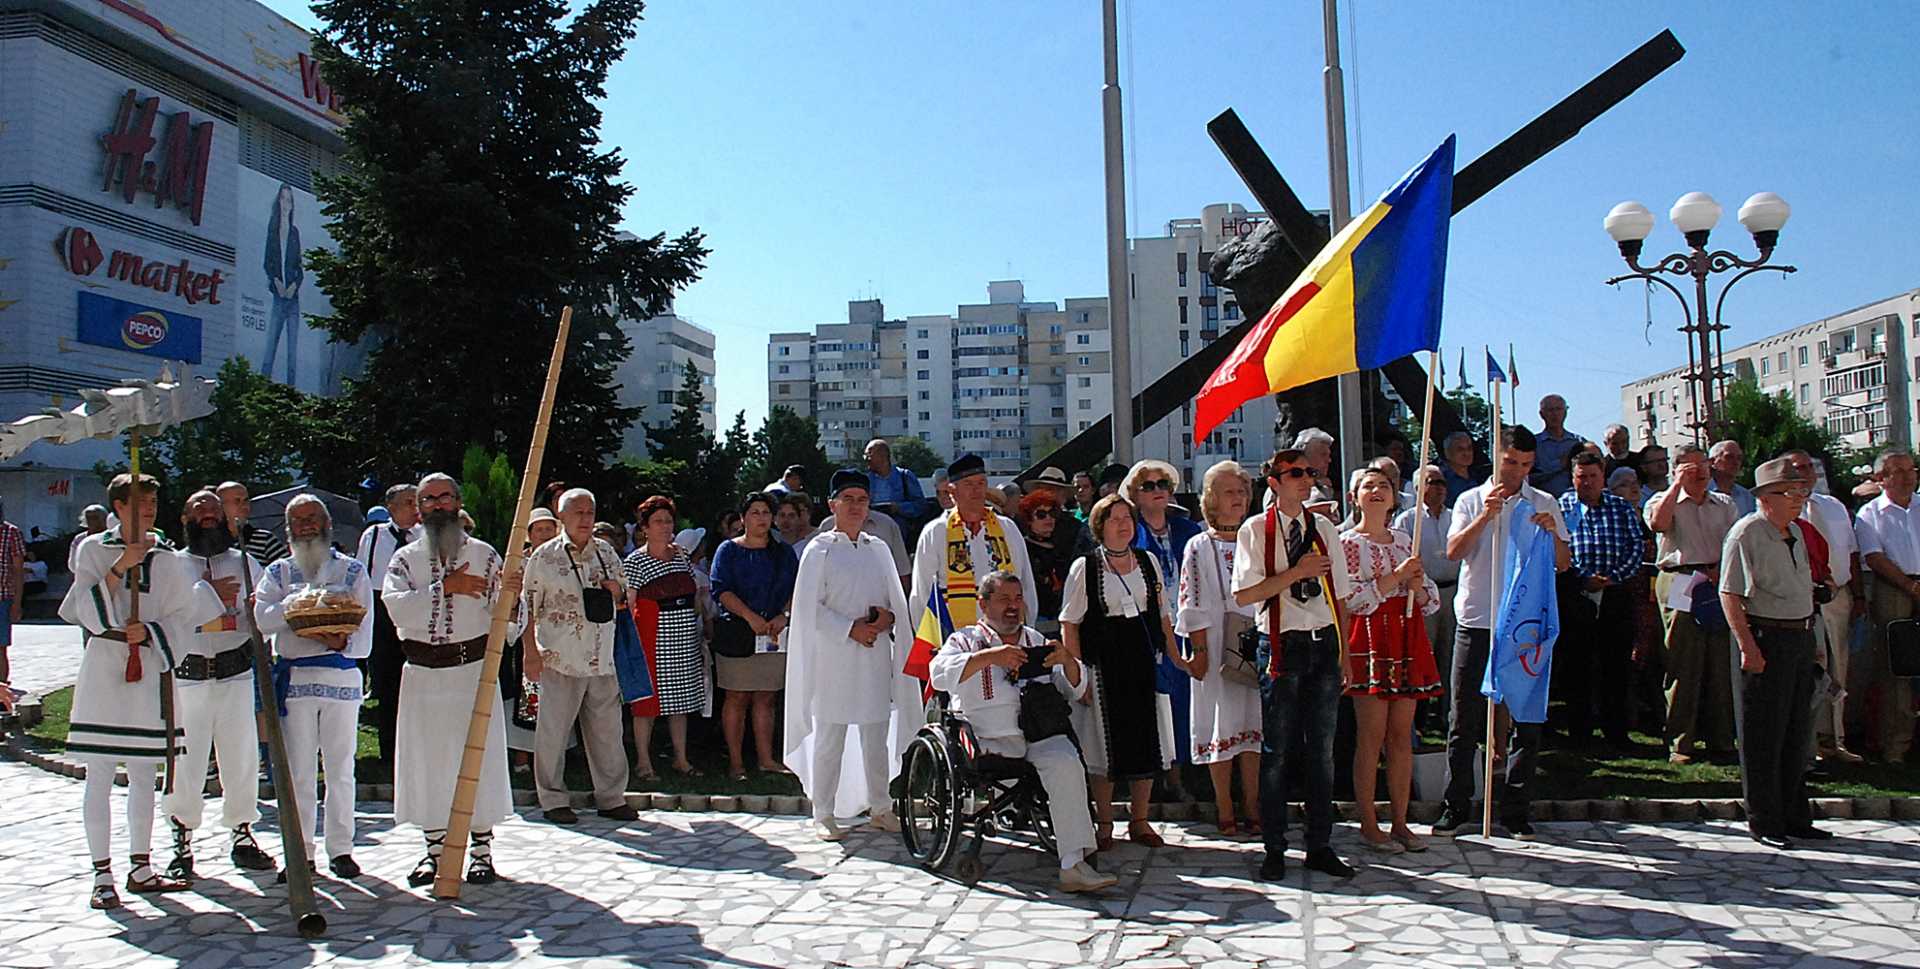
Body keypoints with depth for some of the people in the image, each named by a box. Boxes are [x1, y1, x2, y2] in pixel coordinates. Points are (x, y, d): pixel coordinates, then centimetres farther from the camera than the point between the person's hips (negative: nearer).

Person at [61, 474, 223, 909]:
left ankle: (140, 868, 20)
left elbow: (184, 618, 6)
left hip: (148, 669, 3)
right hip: (103, 667, -3)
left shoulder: (167, 558, 7)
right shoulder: (93, 549, 0)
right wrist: (119, 568, -17)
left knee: (143, 775, 10)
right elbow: (84, 611, -8)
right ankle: (102, 875, 6)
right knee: (99, 776, -1)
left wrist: (149, 631, -11)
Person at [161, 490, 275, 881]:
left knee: (242, 758, 3)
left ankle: (243, 835, 16)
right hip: (187, 676, -2)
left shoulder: (245, 562, 14)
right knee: (184, 763, -1)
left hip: (237, 672, 2)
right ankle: (182, 842, 12)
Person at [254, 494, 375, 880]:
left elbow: (364, 637, 2)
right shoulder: (279, 572, 13)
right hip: (294, 679, 1)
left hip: (341, 677, -1)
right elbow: (263, 619, -5)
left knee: (340, 769, 3)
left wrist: (341, 642, -18)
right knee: (299, 771, 2)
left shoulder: (352, 570, 9)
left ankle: (340, 849, 12)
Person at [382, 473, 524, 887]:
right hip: (423, 673, 2)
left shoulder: (484, 555, 4)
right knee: (426, 760, 6)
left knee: (480, 758, 1)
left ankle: (482, 849, 13)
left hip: (473, 669, -1)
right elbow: (395, 604, -11)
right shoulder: (405, 558, 8)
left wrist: (508, 596, -24)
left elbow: (505, 621, -2)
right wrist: (445, 588, -18)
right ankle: (434, 849, 21)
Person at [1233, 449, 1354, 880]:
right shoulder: (1255, 530, -3)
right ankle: (1274, 850, 12)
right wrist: (1295, 572, -16)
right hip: (1282, 646, -4)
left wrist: (1343, 652, 11)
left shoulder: (1324, 528, 11)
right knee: (1276, 751, 1)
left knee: (1322, 750, 9)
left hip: (1324, 644, 4)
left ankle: (1320, 846, 20)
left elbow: (1338, 595, 14)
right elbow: (1244, 594, -10)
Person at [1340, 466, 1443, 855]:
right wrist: (1394, 578, -17)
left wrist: (1418, 585, -5)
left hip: (1407, 640, 5)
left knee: (1402, 735, 7)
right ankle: (1368, 825, 3)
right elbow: (1349, 599, -12)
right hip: (1369, 640, -5)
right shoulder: (1347, 542, -1)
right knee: (1371, 735, -4)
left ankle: (1400, 822, 13)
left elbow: (1432, 601, 17)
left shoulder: (1405, 540, 16)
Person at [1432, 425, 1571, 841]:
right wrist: (1485, 515, -17)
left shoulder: (1544, 504, 9)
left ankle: (1516, 810, 12)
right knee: (1465, 718, 2)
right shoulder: (1471, 500, 7)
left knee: (1527, 719, 3)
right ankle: (1456, 807, 10)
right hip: (1476, 620, -1)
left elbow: (1563, 564, 5)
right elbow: (1453, 551, -6)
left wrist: (1552, 533, -13)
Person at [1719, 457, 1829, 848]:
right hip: (1764, 638, -8)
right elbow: (1729, 594, -16)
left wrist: (1808, 635, 15)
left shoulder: (1796, 533, 14)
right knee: (1764, 735, -1)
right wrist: (1747, 646, -21)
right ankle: (1764, 823, 8)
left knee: (1797, 732, 14)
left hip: (1801, 637, 8)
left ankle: (1795, 816, 25)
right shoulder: (1746, 533, -12)